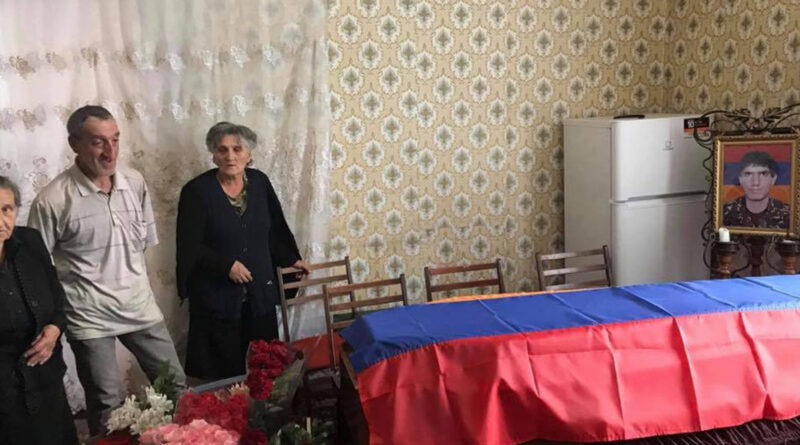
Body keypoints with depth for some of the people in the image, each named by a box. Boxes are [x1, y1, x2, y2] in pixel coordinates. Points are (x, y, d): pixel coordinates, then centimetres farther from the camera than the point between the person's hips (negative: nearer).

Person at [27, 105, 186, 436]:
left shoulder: (135, 182, -2)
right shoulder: (51, 201, -16)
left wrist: (130, 277, 13)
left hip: (140, 306, 4)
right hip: (90, 317, -4)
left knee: (175, 384, 13)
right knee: (106, 404, 10)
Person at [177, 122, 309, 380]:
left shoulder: (259, 182, 4)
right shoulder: (197, 191, -9)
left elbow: (276, 229, 16)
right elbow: (189, 248, -9)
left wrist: (291, 259, 16)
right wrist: (226, 265, -17)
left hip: (259, 293, 4)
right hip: (217, 297, -4)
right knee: (223, 374, 2)